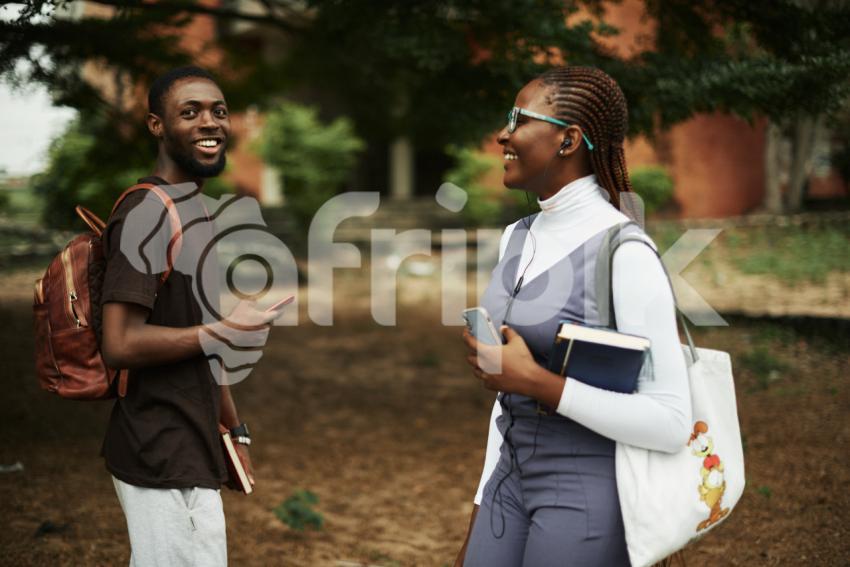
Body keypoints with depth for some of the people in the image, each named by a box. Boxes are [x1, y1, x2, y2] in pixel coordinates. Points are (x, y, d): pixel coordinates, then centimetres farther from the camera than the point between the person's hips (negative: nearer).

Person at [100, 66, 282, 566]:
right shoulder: (146, 214, -15)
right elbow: (121, 345, -24)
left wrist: (235, 431, 21)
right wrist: (226, 331, -16)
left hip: (189, 451, 9)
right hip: (164, 462, -9)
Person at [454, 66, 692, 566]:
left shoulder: (628, 253, -19)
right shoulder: (519, 239, 6)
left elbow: (672, 423, -21)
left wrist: (534, 380, -22)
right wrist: (483, 513, 16)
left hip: (592, 497, -8)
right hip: (517, 482, 8)